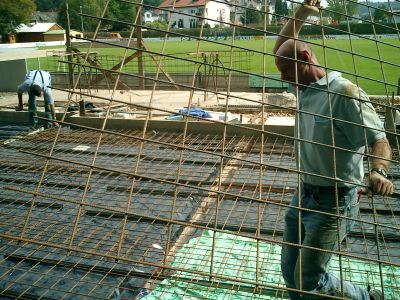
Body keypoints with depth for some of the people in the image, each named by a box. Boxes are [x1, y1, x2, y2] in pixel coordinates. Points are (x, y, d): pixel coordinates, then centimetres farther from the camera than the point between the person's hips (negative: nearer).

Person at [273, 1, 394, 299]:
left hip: (333, 200, -8)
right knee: (291, 272, 14)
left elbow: (379, 140, -21)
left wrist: (379, 171, -40)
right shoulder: (305, 87, 8)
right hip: (305, 193, 8)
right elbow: (281, 49, 21)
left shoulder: (344, 91, -17)